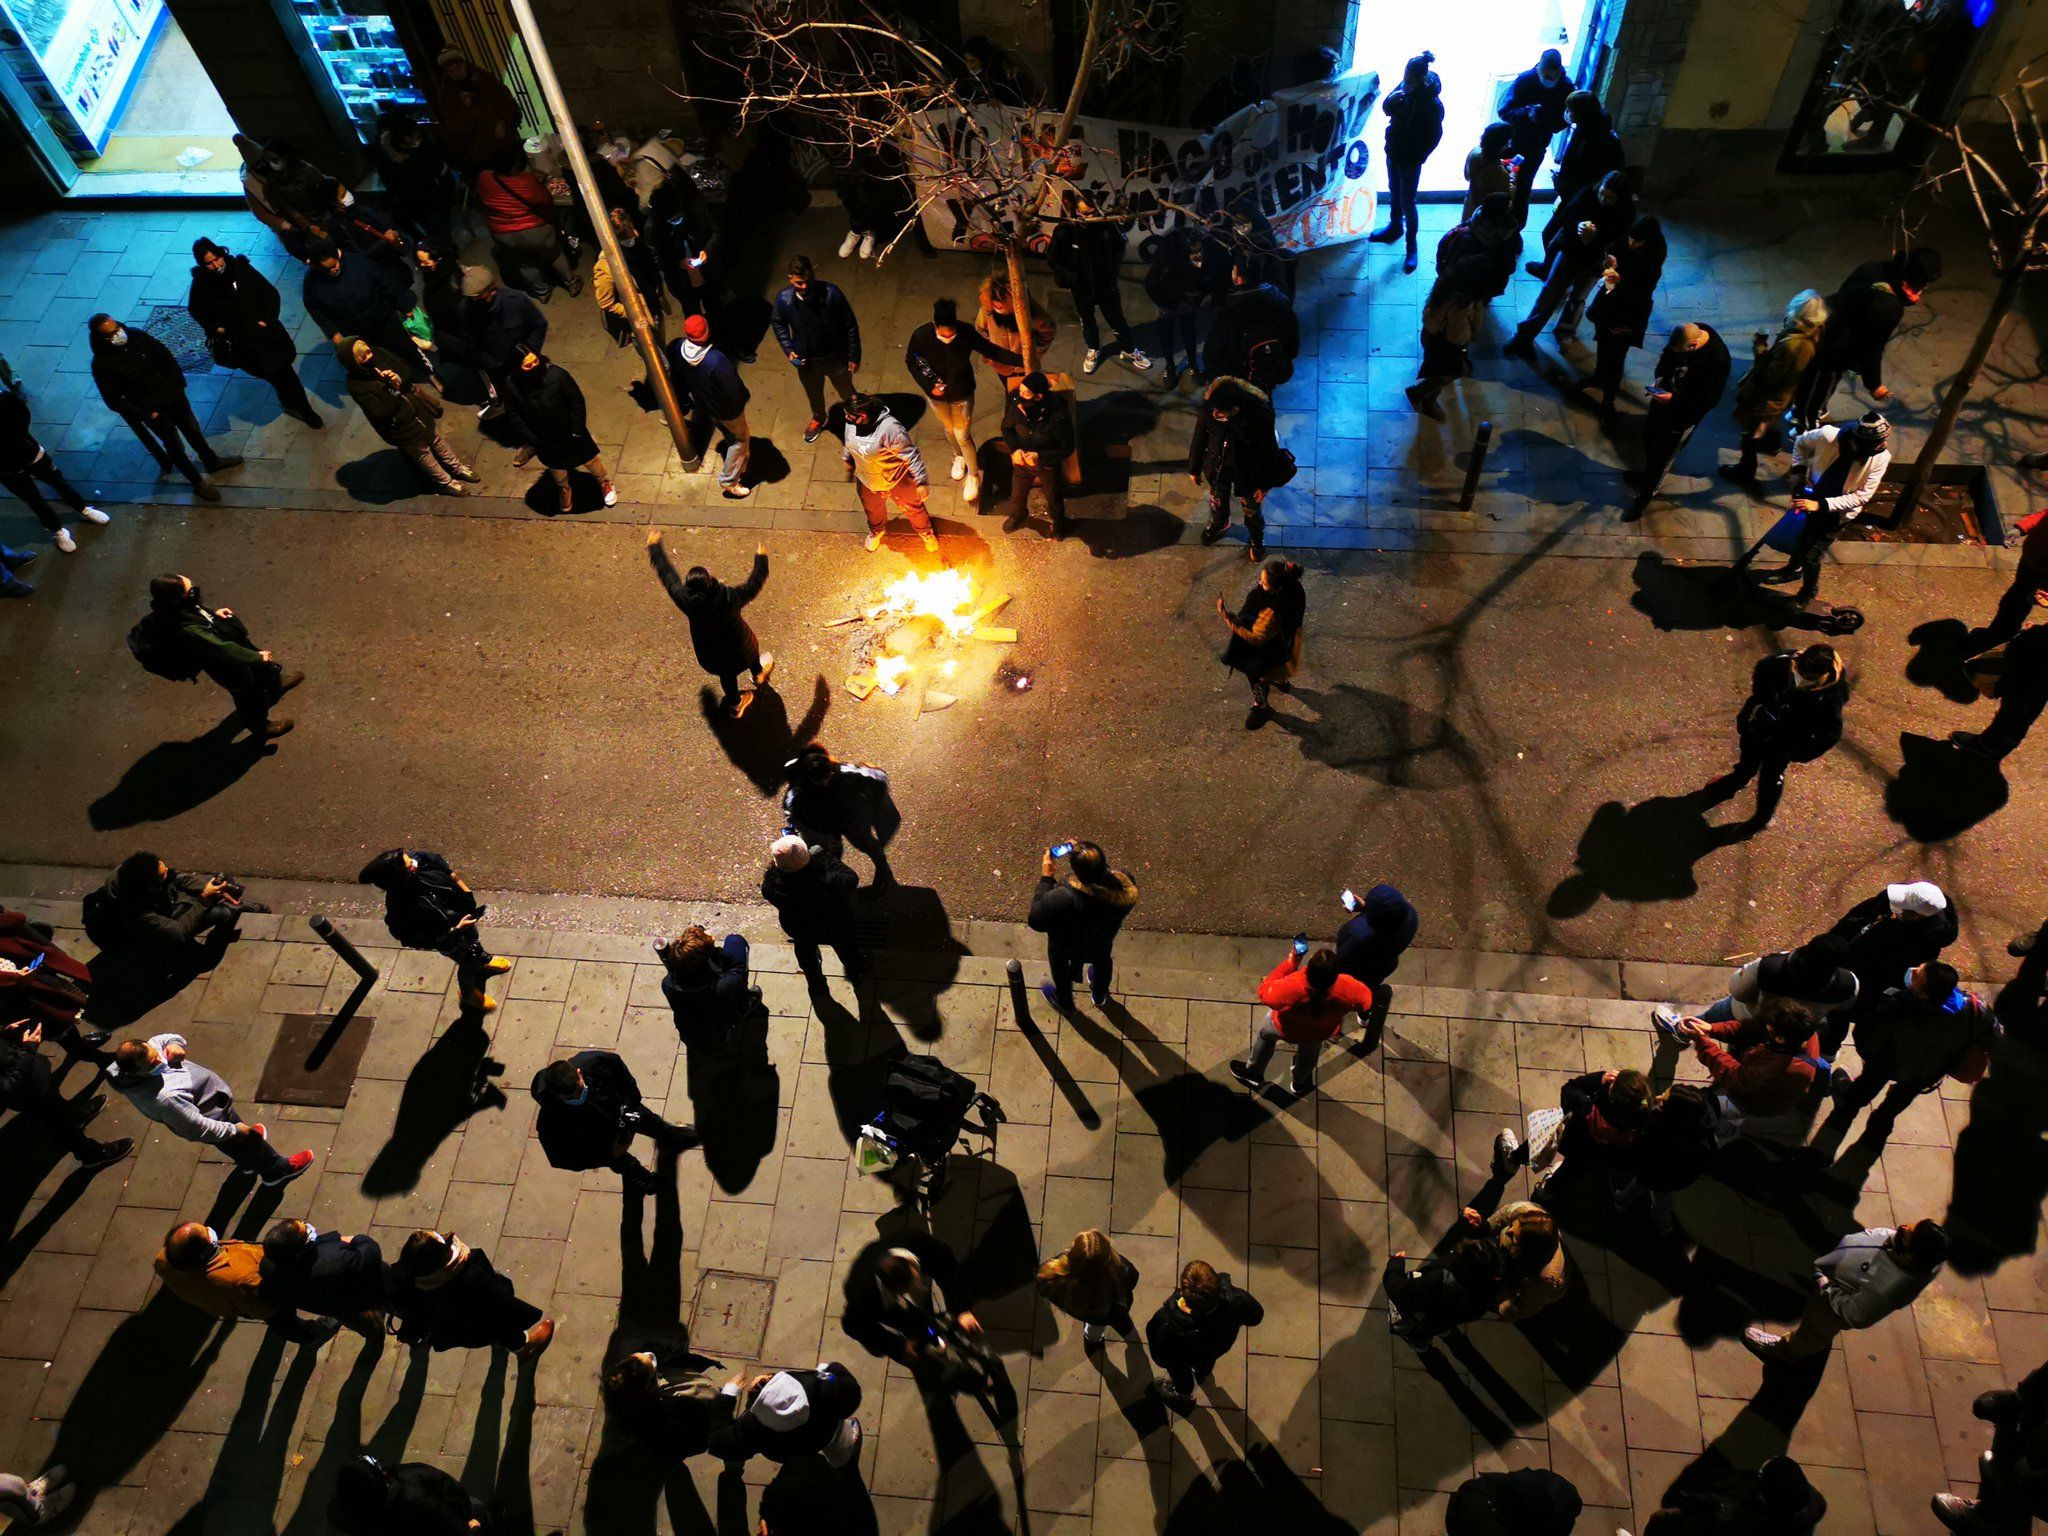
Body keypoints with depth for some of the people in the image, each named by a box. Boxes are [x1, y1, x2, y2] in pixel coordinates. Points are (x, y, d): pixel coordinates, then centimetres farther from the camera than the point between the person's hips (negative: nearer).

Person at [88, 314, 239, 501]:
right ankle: (198, 483, 31)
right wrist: (147, 415, -17)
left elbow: (164, 355, 3)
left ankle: (212, 461, 50)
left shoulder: (135, 334, -13)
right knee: (175, 447, 12)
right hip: (153, 411, -5)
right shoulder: (103, 365, -24)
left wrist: (178, 381, 1)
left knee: (193, 430, 25)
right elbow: (114, 401, -17)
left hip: (173, 394, 5)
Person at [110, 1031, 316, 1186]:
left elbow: (167, 1038, -4)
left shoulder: (143, 1051, -27)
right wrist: (234, 1130, -18)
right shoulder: (165, 1098, -46)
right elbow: (198, 1129, -33)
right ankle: (276, 1170, 53)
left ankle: (247, 1162, 68)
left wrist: (174, 1044, -28)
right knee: (246, 1139, 23)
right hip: (213, 1114, -7)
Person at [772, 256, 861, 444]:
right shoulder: (784, 299, -23)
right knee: (813, 394, 29)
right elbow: (778, 324, 0)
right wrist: (788, 350, -10)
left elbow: (851, 325, -16)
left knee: (847, 393, 22)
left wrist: (854, 356, -11)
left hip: (836, 356, -2)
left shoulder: (831, 293, -29)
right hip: (806, 359, 2)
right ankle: (818, 418, 61)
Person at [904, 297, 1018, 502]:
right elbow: (910, 361, -10)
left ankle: (973, 475, 36)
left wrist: (1023, 360, -26)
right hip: (937, 395, 2)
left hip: (962, 394, -2)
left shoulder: (967, 333, -31)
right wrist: (928, 386, -20)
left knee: (963, 435, 10)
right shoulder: (920, 336, -29)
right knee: (950, 430, 26)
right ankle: (959, 457, 59)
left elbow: (993, 352, -17)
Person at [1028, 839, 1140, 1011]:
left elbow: (1036, 921, -27)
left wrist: (1046, 878, -24)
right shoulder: (1126, 885, -37)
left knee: (1059, 965, 33)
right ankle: (1100, 996, 69)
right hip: (1102, 943, 3)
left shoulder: (1061, 900, -48)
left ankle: (1064, 1002, 63)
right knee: (1102, 959, 38)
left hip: (1066, 948, -3)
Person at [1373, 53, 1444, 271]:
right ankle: (1395, 227, 50)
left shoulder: (1432, 104, -28)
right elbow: (1387, 110, 0)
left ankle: (1412, 247, 19)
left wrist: (1417, 158, -13)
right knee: (1394, 192, 26)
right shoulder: (1404, 86, -12)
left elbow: (1434, 136, -18)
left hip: (1410, 159, -7)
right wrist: (1390, 100, -22)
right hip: (1393, 151, 7)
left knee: (1407, 202, 3)